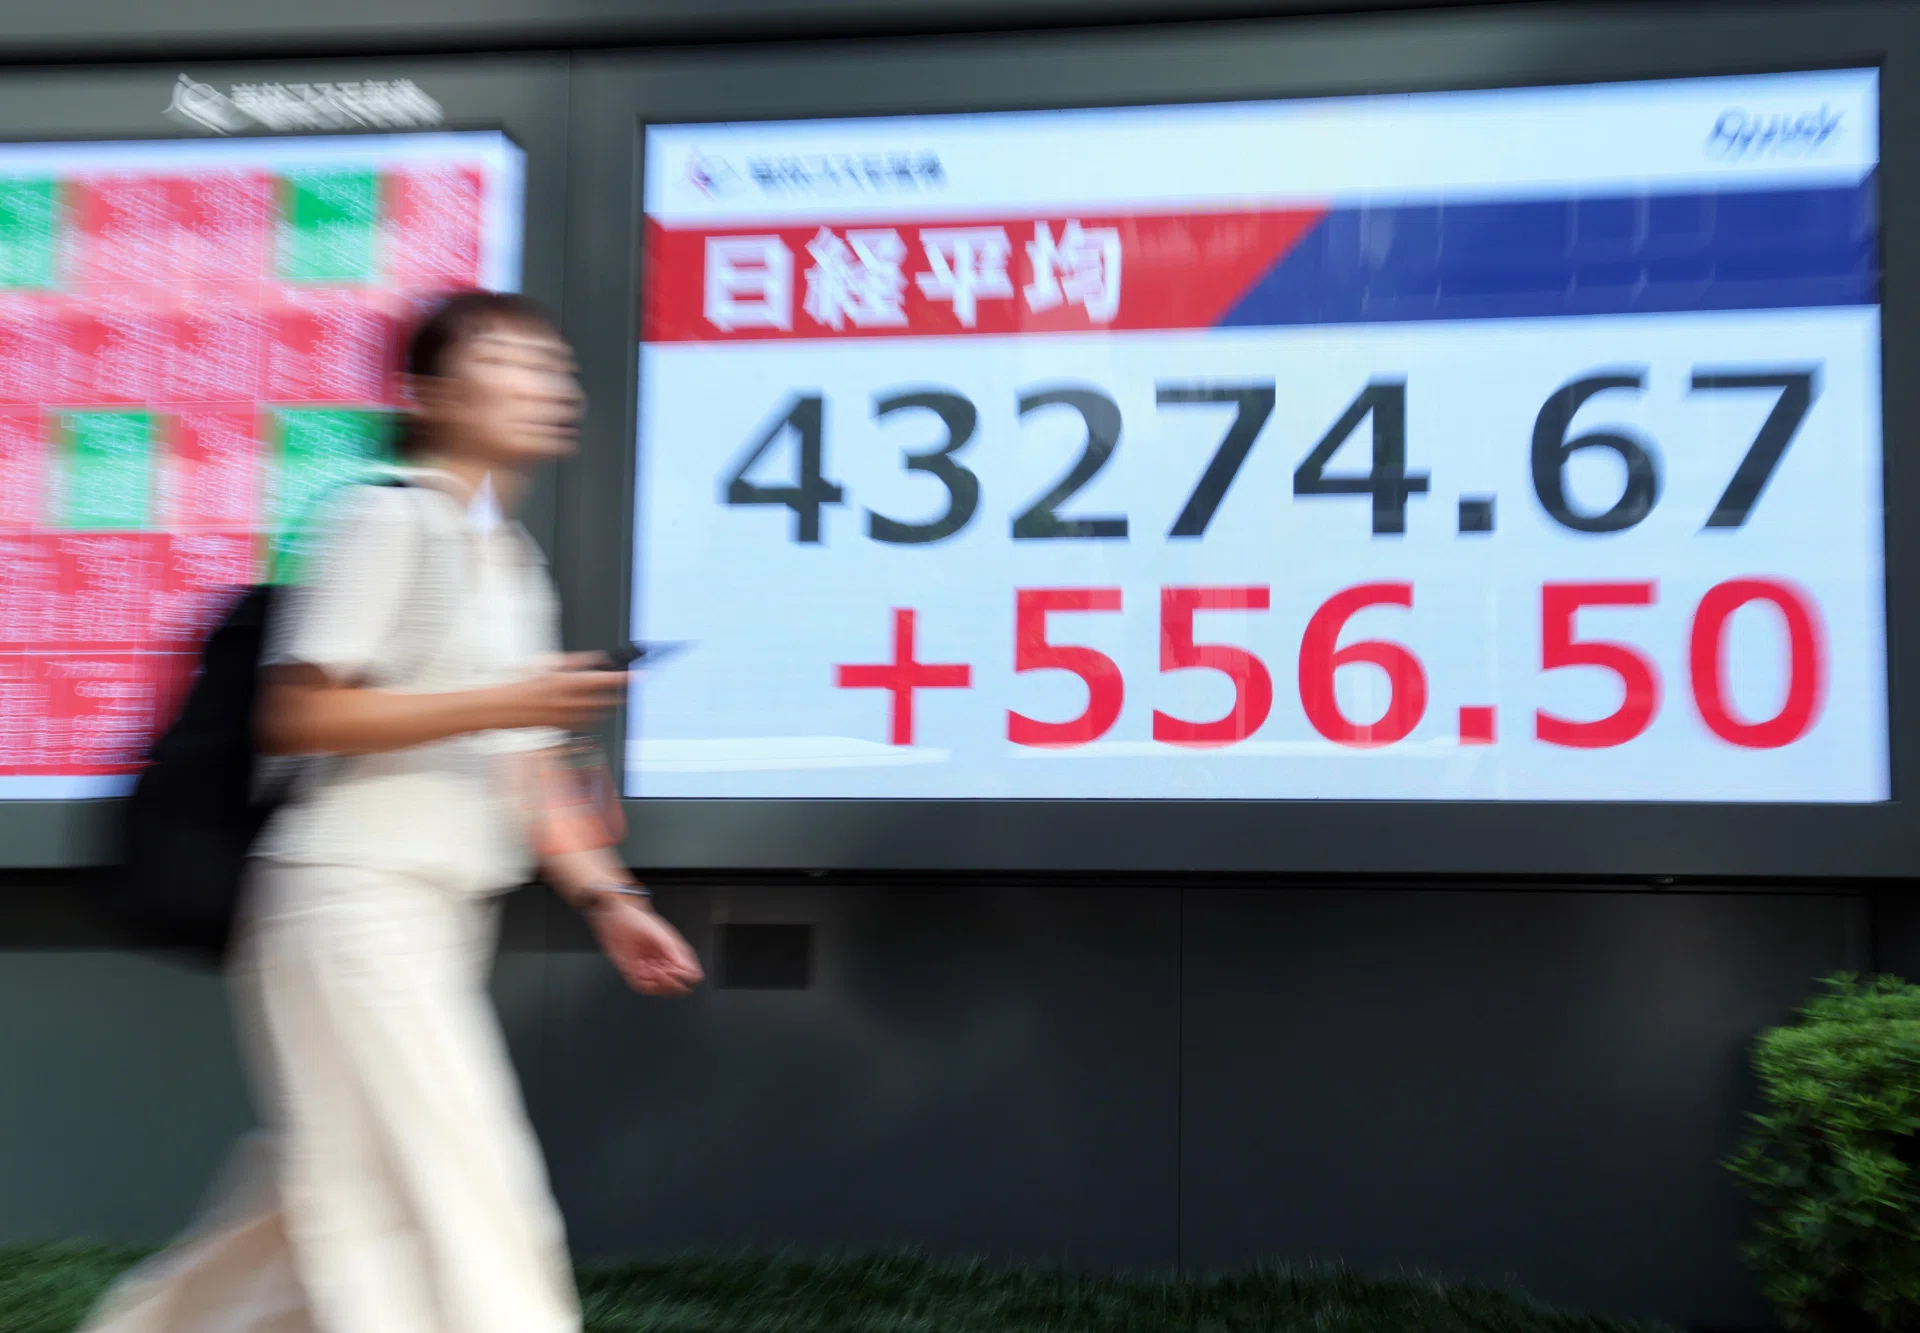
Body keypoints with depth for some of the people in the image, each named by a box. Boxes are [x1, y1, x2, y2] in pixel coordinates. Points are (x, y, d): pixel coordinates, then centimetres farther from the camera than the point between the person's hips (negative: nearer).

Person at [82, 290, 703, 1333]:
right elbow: (294, 715, -16)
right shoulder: (388, 518, -9)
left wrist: (606, 897, 11)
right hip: (354, 900, -9)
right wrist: (498, 704, -21)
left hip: (440, 915, 9)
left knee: (348, 1187, 17)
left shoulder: (513, 558, 17)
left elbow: (524, 769, 18)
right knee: (451, 1187, -5)